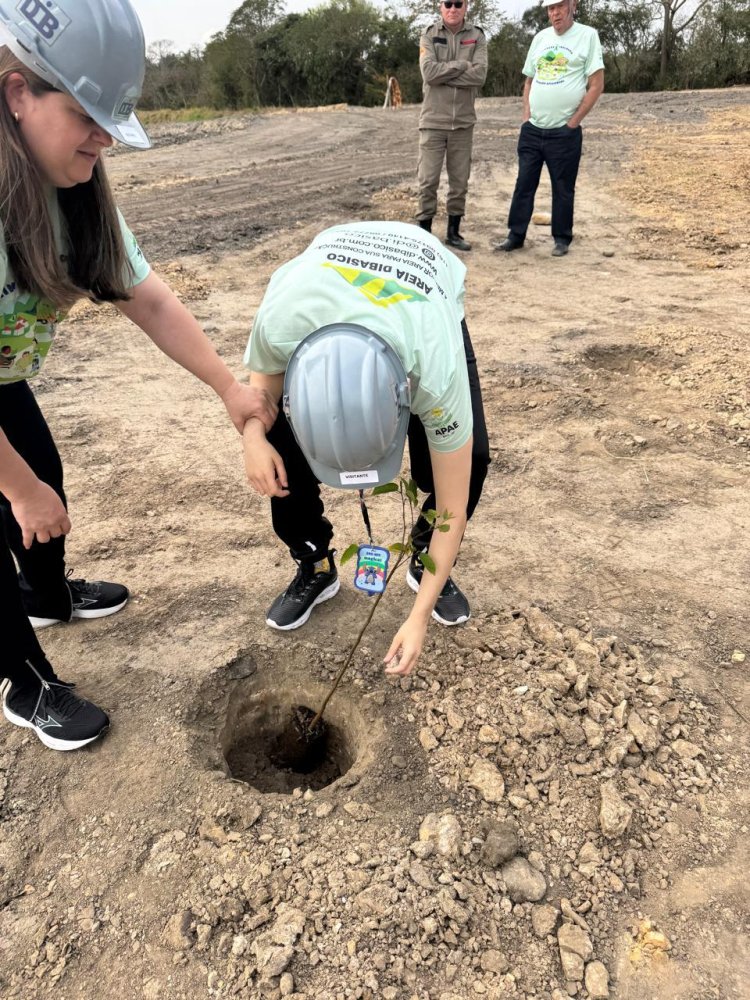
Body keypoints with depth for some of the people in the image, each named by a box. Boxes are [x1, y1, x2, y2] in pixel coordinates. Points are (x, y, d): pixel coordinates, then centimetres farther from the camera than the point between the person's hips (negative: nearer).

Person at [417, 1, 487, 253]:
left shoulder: (477, 36, 3)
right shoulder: (429, 35, 1)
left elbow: (480, 75, -11)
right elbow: (429, 72, -14)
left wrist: (444, 74, -13)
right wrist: (462, 65, -10)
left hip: (463, 121, 2)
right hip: (433, 120, -2)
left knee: (460, 181, 7)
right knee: (428, 180, -2)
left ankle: (454, 231, 18)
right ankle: (424, 231, 8)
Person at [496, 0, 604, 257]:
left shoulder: (587, 35, -3)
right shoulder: (540, 38, 12)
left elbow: (596, 85, -6)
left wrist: (573, 122, -10)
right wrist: (526, 116, 7)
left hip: (565, 132, -4)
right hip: (531, 130, 5)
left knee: (563, 188, 3)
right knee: (524, 184, 6)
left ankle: (562, 239, 13)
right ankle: (515, 235, 15)